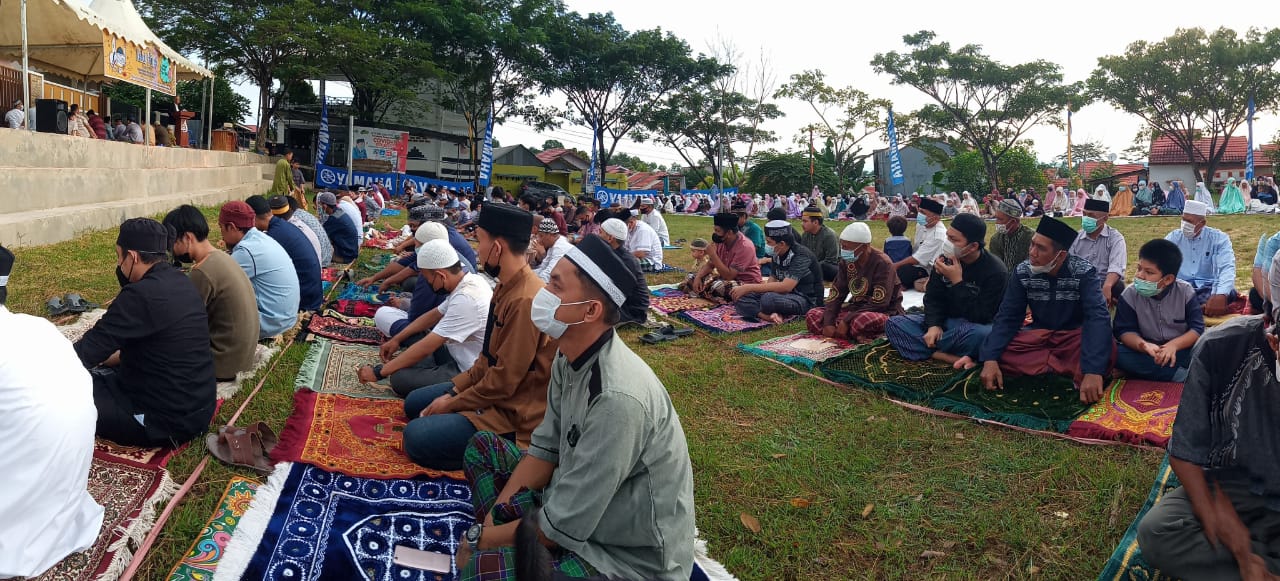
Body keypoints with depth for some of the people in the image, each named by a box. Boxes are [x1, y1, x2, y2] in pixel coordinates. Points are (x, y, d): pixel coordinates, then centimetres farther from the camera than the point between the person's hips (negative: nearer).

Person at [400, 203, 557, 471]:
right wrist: (453, 391, 3)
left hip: (514, 413, -10)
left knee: (417, 438, -18)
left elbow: (505, 380, -25)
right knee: (414, 403, 18)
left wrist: (451, 404, -11)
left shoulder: (525, 301, -28)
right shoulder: (507, 287, 3)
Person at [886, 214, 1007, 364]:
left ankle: (930, 347, -17)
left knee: (984, 334, -42)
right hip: (944, 322, 6)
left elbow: (981, 317, -22)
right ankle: (955, 359, -28)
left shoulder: (995, 271, -17)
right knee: (893, 324, -14)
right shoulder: (944, 260, -3)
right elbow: (933, 299, 2)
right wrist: (934, 325, -17)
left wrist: (957, 281, -25)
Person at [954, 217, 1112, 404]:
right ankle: (1074, 369, -23)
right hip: (1039, 335, 4)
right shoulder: (1022, 272, -11)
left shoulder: (1084, 272, -19)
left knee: (1106, 346, -36)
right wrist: (990, 359, -26)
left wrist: (1093, 371, -45)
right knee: (996, 350, -26)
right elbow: (1007, 316, -10)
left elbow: (1098, 317, -30)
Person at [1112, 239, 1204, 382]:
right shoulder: (1130, 294, -9)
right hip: (1146, 352, 0)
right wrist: (1144, 345, -34)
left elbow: (1197, 328, -13)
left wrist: (1174, 344, -32)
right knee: (1117, 354, -32)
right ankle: (1181, 375, -31)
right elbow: (1124, 331, -12)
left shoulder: (1185, 292, -8)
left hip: (1181, 350, 0)